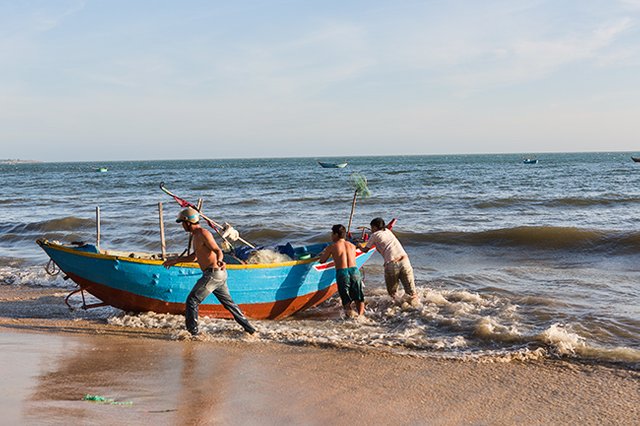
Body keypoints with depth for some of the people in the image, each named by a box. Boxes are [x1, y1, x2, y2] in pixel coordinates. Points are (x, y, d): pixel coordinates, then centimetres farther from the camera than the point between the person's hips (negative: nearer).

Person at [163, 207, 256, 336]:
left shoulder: (203, 234, -11)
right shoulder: (197, 235, 19)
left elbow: (218, 251, -20)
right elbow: (194, 256, 32)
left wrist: (219, 261, -42)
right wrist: (175, 260, 35)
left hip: (213, 273, -10)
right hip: (219, 274, 10)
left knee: (192, 300, -3)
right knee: (228, 302, 15)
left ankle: (192, 331, 1)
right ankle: (249, 328, 18)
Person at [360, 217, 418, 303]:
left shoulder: (375, 235, 12)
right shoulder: (388, 231, 26)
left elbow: (365, 250, 23)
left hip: (391, 264, -4)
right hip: (404, 260, 4)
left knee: (392, 292, 10)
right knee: (411, 292, 3)